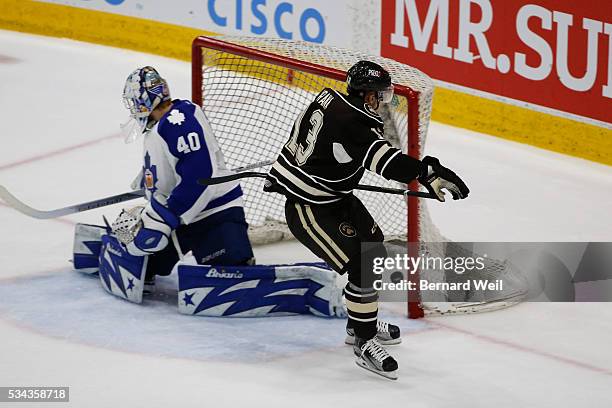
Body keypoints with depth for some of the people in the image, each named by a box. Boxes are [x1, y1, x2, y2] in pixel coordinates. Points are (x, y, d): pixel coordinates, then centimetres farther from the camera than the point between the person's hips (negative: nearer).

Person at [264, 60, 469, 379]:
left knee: (375, 250, 18)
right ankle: (364, 343, 1)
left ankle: (361, 324, 34)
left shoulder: (330, 99, -1)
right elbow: (384, 160, -44)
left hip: (334, 197, 11)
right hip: (309, 209, -11)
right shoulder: (354, 123, -31)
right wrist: (427, 173, -51)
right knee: (363, 266, -13)